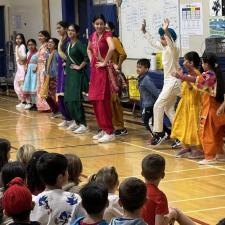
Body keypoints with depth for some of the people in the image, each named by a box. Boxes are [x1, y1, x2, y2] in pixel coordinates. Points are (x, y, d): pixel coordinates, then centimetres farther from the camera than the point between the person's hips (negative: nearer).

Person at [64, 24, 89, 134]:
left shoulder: (79, 44, -12)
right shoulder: (68, 44, 13)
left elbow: (87, 56, -25)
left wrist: (80, 66, -16)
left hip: (77, 74, -9)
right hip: (69, 74, 9)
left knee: (75, 99, -13)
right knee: (68, 99, 9)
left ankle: (83, 124, -11)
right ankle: (75, 121, 21)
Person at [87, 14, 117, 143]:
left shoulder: (107, 34, -11)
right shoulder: (93, 36, 11)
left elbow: (112, 48, -31)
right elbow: (89, 49, 31)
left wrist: (105, 62, -21)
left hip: (104, 70, -8)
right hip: (95, 70, 8)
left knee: (103, 100, -9)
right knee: (95, 101, 10)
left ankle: (109, 132, -4)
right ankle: (103, 129, 19)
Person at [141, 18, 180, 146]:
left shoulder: (173, 49, -15)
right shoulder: (164, 48, 9)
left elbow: (171, 42, -38)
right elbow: (152, 42, 24)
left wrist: (166, 30, -54)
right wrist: (145, 31, 23)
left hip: (173, 83, -10)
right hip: (168, 82, 10)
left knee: (158, 106, -8)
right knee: (169, 109, 12)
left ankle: (159, 133, -1)